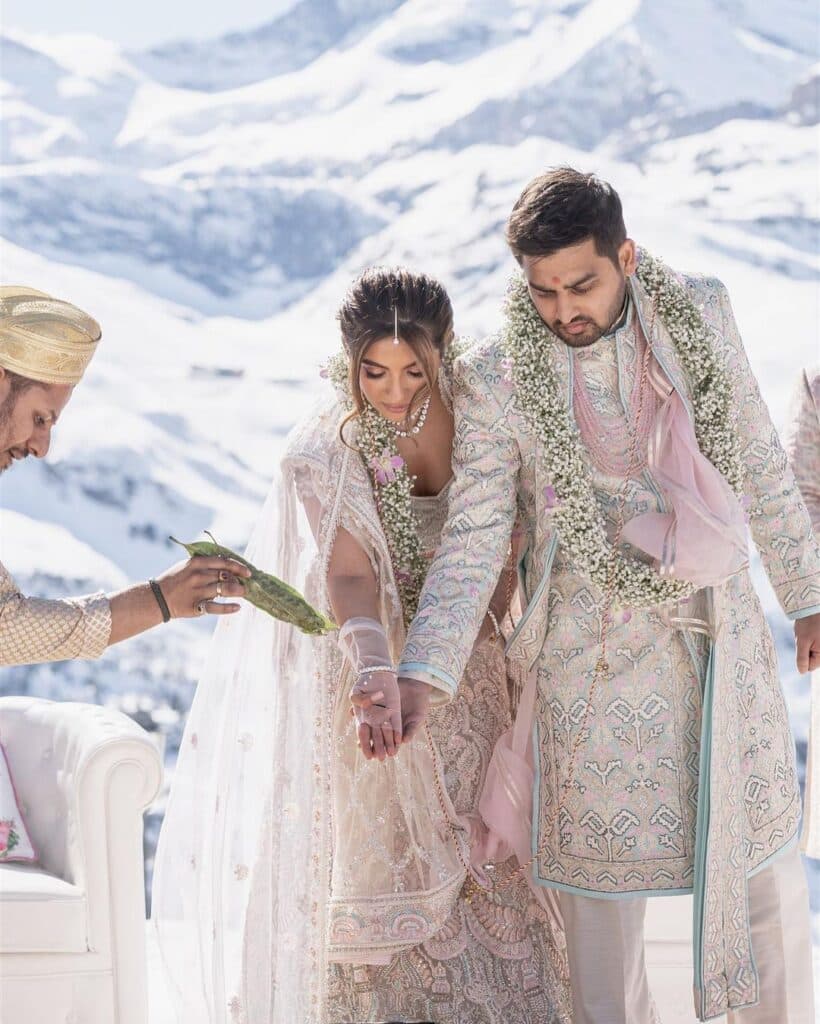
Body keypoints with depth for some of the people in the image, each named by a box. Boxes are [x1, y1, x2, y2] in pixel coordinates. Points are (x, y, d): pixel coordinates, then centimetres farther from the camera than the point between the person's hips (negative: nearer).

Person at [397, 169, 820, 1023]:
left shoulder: (701, 314, -3)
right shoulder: (495, 382, -13)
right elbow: (473, 538, -15)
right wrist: (421, 677, -27)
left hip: (724, 630, 3)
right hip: (597, 656, -3)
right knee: (604, 866, 7)